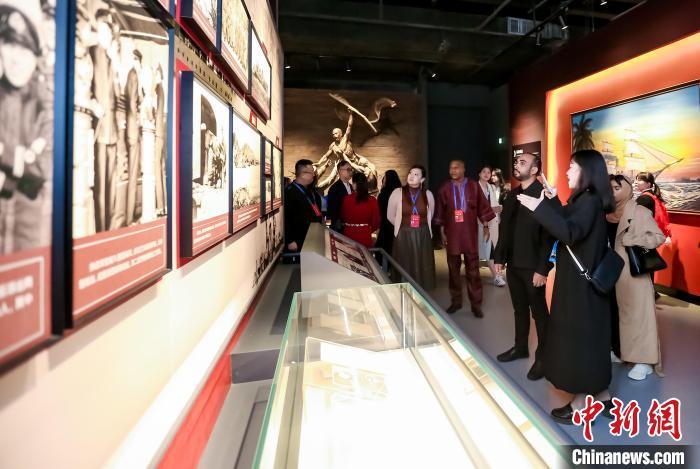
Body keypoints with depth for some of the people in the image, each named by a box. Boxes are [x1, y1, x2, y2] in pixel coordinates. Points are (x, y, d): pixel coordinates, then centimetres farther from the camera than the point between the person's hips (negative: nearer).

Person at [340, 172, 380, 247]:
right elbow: (376, 220, -1)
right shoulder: (372, 200, -7)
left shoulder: (347, 199, -9)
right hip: (365, 236, 0)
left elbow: (342, 217, 3)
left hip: (349, 235, 0)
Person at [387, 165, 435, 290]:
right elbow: (390, 216, 5)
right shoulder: (398, 193, -3)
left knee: (422, 270, 6)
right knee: (404, 271, 2)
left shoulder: (428, 194, 2)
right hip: (403, 237, -2)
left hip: (423, 237, 2)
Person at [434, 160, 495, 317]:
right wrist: (442, 231, 4)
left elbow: (482, 207, 5)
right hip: (452, 234, 1)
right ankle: (456, 301, 22)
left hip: (470, 234, -1)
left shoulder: (474, 186, 1)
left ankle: (476, 304, 13)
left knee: (473, 270, 4)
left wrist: (485, 226, 1)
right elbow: (440, 212, 6)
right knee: (453, 269, 9)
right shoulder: (444, 189, 3)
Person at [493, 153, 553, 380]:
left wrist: (542, 269, -18)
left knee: (539, 312, 8)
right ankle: (520, 348, 34)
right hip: (513, 264, 6)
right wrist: (499, 257, 9)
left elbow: (549, 234, -16)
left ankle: (543, 357, 24)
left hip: (533, 267, -6)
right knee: (519, 309, 18)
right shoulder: (512, 195, 9)